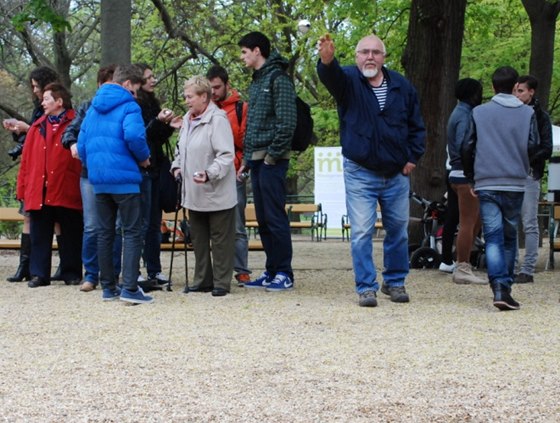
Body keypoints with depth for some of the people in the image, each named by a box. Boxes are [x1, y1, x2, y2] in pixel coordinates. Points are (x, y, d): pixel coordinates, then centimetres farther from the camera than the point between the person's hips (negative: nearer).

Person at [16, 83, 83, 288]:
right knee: (39, 236, 5)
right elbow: (26, 159, 10)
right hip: (39, 192, 4)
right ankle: (39, 274, 10)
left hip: (67, 192, -4)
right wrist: (23, 187, 4)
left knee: (70, 235, 5)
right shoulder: (37, 127, 13)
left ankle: (72, 273, 13)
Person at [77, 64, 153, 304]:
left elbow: (82, 143, 14)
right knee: (132, 232, -4)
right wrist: (143, 158, -6)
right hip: (124, 178, -7)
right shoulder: (128, 106, -7)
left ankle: (108, 287, 13)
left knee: (104, 233, 11)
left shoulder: (94, 108, 15)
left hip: (98, 179, 7)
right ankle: (130, 288, -13)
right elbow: (133, 135, -23)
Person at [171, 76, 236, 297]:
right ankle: (203, 280, 23)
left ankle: (221, 282, 6)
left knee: (220, 239, 0)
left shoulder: (217, 119, -14)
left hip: (217, 194, -9)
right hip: (194, 194, 9)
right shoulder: (187, 119, 13)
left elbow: (226, 155, -20)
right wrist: (177, 166, 11)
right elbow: (181, 148, 28)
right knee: (198, 238, 14)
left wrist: (210, 174, -31)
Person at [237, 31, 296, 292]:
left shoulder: (278, 79, -9)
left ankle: (284, 274, -2)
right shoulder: (256, 82, 20)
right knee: (263, 219, 10)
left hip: (272, 160, -9)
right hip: (257, 160, 9)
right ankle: (271, 272, 16)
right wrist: (246, 159, 18)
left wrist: (273, 154, -17)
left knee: (275, 217, -7)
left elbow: (287, 121, -16)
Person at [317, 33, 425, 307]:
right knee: (361, 232, -5)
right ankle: (366, 287, 3)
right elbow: (330, 76, -30)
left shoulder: (402, 86, 4)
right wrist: (327, 60, -53)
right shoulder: (348, 80, -5)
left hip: (397, 174, 3)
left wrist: (413, 158, 4)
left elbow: (416, 125, 13)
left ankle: (395, 282, 26)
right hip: (360, 174, -3)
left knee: (398, 230, 11)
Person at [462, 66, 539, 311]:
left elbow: (466, 148, 4)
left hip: (486, 185, -1)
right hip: (516, 184, 1)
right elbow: (533, 147, 1)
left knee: (493, 237, -4)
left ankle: (499, 287, -21)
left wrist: (470, 176, 19)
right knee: (510, 237, 15)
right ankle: (505, 286, 17)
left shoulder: (479, 112, 2)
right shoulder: (527, 113, 2)